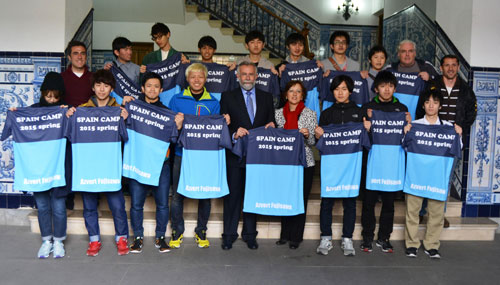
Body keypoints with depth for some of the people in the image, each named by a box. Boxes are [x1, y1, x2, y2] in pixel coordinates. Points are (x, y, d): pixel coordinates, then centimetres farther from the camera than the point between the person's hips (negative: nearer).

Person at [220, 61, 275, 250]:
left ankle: (250, 235, 20)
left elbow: (271, 124, 12)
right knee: (232, 194, 4)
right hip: (235, 155, -2)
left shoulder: (266, 98, 12)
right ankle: (229, 235, 15)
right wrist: (234, 134, -19)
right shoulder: (228, 97, 4)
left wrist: (271, 126, -10)